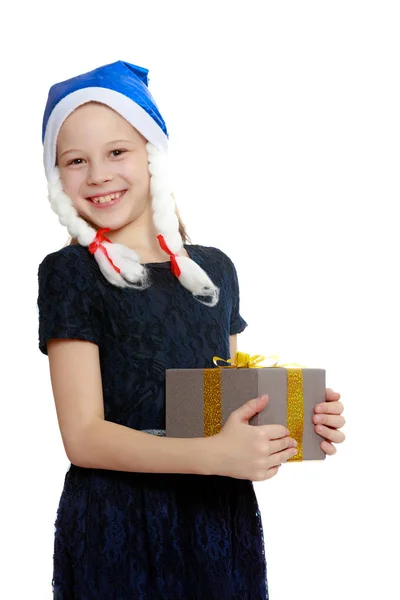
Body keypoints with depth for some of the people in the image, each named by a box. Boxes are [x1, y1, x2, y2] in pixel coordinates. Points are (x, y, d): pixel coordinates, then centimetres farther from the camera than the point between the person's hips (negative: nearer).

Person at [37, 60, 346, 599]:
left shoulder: (214, 270, 7)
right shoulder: (69, 274, -5)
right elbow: (84, 436, -12)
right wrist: (216, 455, -24)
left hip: (223, 519, 4)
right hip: (117, 528, -4)